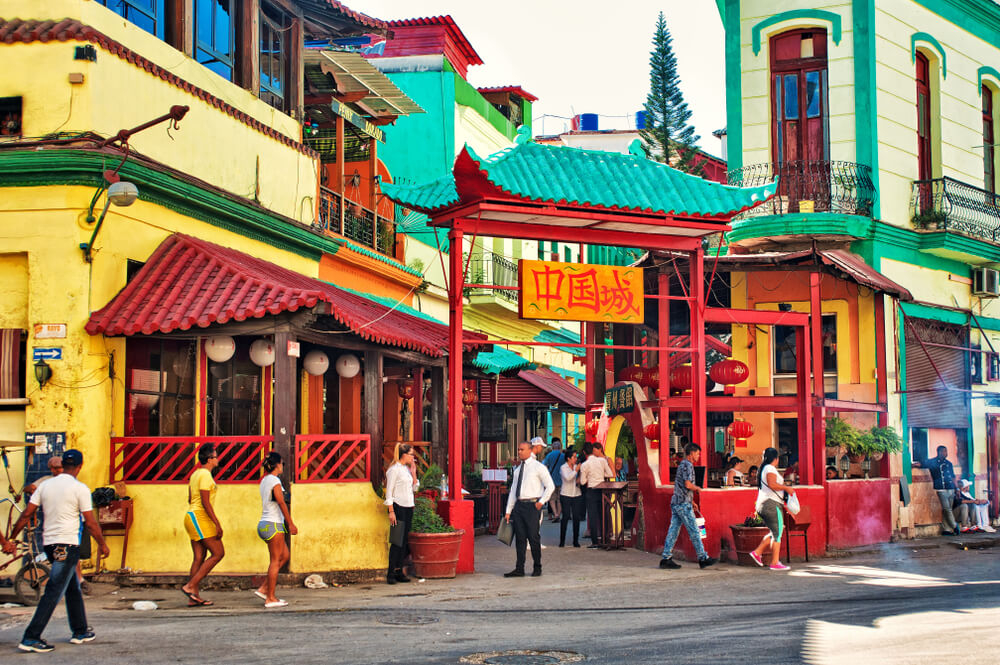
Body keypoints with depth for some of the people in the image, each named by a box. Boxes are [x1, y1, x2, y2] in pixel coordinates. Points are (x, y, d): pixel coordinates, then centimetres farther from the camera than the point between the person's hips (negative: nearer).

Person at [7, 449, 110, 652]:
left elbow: (26, 515, 7)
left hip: (49, 543, 7)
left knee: (73, 588, 19)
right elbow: (91, 523, -7)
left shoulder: (45, 485, 8)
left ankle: (80, 631, 26)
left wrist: (11, 538, 16)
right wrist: (103, 545, 5)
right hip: (68, 545, -7)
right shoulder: (80, 489, -8)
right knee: (53, 593, -7)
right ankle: (31, 637, -12)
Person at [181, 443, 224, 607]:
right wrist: (217, 524, -19)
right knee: (218, 553, -6)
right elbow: (205, 502, -19)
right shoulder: (205, 475, -14)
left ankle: (194, 597, 5)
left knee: (199, 558, 7)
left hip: (192, 517, 10)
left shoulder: (196, 474, 15)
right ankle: (190, 586, -9)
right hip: (201, 518, -10)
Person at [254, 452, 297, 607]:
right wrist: (291, 524, -13)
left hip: (264, 524, 9)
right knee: (275, 561, -3)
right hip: (273, 525, -9)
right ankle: (270, 598, -1)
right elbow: (281, 503, -16)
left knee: (284, 556, 15)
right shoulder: (275, 481, -12)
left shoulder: (264, 481, 15)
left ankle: (263, 588, 13)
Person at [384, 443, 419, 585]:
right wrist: (391, 511, -16)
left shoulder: (407, 468, 13)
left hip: (408, 508, 8)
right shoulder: (394, 469, -10)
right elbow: (389, 492, -12)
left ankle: (399, 571, 12)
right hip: (398, 508, -8)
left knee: (405, 541, 7)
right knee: (397, 541, -8)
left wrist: (413, 472, 8)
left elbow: (414, 487, 19)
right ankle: (390, 574, -4)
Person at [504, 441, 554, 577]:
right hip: (519, 505, 6)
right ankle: (519, 569, 6)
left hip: (532, 505, -6)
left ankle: (537, 568, 8)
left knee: (533, 537, -4)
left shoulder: (538, 467, -1)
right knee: (520, 538, 4)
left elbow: (550, 486, -1)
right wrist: (508, 511, 12)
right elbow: (513, 491, 17)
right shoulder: (517, 470, 17)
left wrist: (541, 501, -9)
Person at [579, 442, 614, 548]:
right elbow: (610, 474, 1)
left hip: (591, 491, -3)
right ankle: (603, 539, 15)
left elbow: (582, 482, -3)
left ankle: (595, 542, -2)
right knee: (602, 515, 11)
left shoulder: (584, 465, -8)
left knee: (592, 516, 0)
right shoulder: (602, 460, -2)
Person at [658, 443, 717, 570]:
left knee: (673, 531, 6)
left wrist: (691, 501, 25)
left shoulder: (682, 465, 20)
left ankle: (666, 558, 3)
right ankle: (703, 558, 1)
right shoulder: (687, 465, -11)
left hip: (676, 503, 10)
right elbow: (688, 485, -21)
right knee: (694, 531, -4)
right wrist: (697, 488, -1)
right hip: (683, 504, -10)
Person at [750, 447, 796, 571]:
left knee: (774, 533, 15)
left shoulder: (763, 469, 20)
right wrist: (786, 488, -15)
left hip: (762, 505, 10)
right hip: (771, 503, -10)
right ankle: (775, 563, -7)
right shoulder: (770, 469, -10)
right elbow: (772, 484, -24)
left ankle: (757, 552, 9)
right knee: (777, 533, -6)